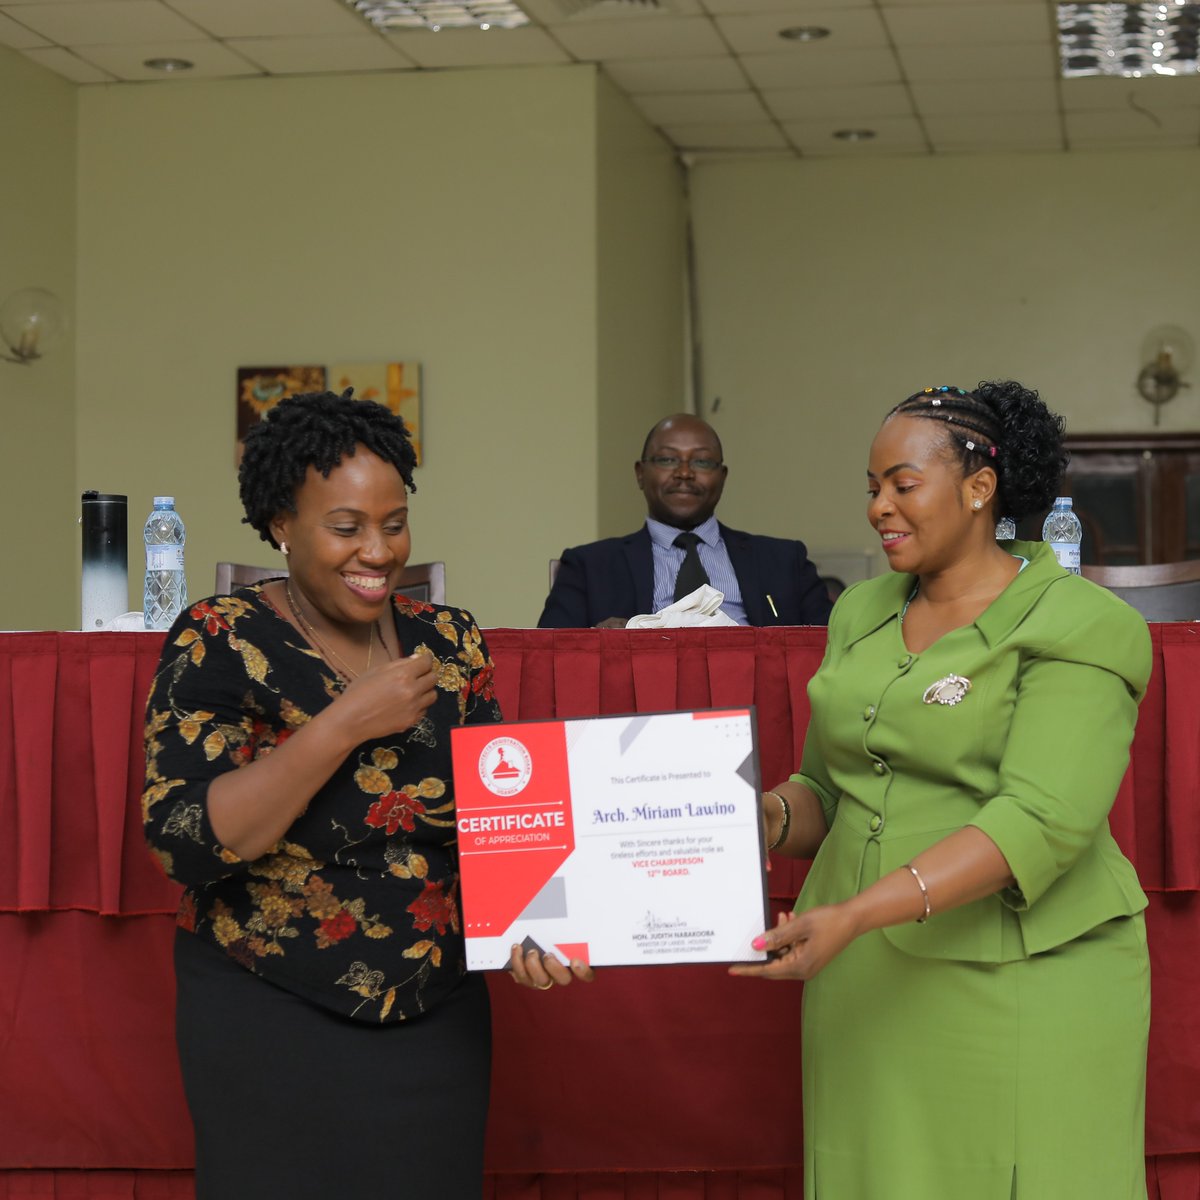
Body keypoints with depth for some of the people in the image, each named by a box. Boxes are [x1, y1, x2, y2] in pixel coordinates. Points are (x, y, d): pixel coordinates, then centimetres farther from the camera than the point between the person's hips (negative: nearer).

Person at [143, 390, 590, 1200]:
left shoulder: (451, 644, 2)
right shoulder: (220, 643, -10)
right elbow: (186, 842, -20)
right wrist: (349, 722, -23)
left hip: (438, 1017, 4)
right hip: (269, 1027, -4)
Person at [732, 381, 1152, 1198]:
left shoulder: (1075, 626, -8)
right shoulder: (863, 615, 13)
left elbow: (1042, 823, -19)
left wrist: (856, 914, -28)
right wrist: (770, 818, -6)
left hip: (1020, 986, -5)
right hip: (868, 981, 6)